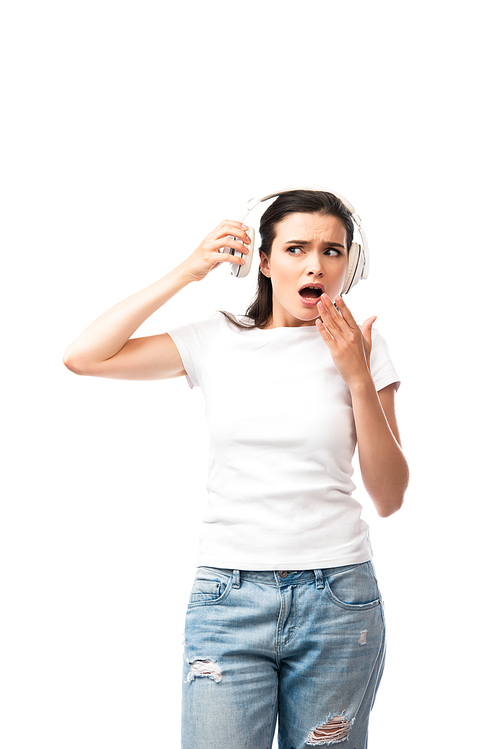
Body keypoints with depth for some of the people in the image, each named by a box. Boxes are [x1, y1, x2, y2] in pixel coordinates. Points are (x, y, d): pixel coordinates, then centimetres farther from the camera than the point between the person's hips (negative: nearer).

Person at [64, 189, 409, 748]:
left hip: (338, 597, 0)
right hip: (229, 595, 0)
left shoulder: (359, 347, 3)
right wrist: (187, 273, -5)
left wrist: (358, 377, -11)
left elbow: (389, 498, 0)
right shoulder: (218, 341, 4)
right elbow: (83, 357, -3)